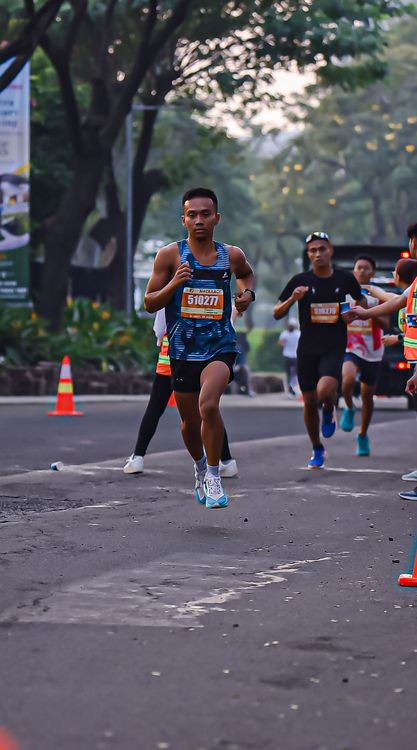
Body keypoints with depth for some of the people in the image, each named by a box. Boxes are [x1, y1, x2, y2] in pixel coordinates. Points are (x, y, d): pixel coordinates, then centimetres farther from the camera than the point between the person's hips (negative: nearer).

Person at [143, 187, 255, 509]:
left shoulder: (231, 255, 1)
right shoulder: (170, 255, -4)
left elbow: (247, 274, 26)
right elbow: (150, 303, -2)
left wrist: (248, 293, 5)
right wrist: (174, 284, -19)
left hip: (220, 345, -1)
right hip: (183, 348, 1)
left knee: (208, 405, -27)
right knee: (190, 420, 13)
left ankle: (213, 476, -11)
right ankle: (200, 467, 43)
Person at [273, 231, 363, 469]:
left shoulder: (345, 279, 1)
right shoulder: (300, 281, -1)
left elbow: (362, 302, 22)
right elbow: (277, 314, -1)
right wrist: (292, 299, -18)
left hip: (334, 348, -1)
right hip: (308, 348, 1)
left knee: (325, 391, -26)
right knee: (310, 402, 6)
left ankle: (330, 409, 12)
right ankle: (317, 450, 27)